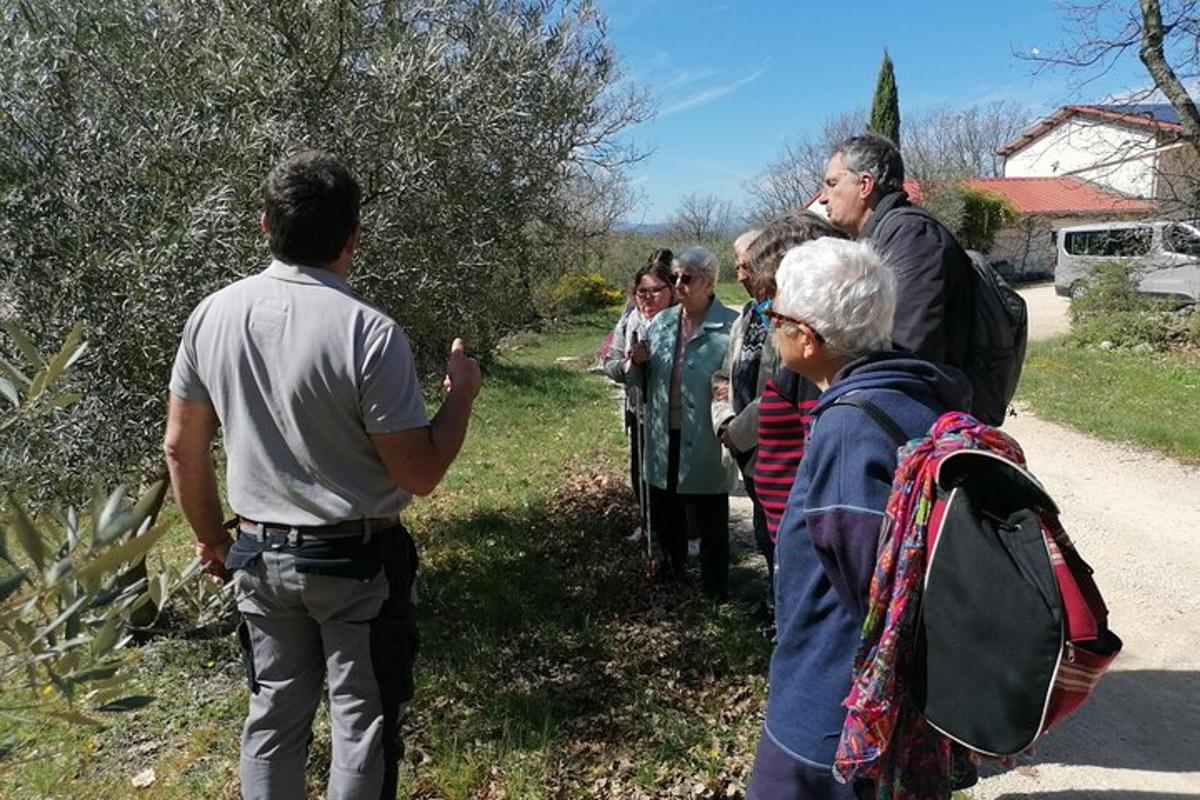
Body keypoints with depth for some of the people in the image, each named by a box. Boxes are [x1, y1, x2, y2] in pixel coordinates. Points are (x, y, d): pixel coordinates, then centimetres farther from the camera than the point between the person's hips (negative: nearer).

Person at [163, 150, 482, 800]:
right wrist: (461, 394, -2)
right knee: (362, 721, 12)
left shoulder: (212, 314, -4)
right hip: (356, 560, -5)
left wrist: (211, 538, 18)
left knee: (274, 715, 20)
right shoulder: (368, 331, -21)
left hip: (260, 555, 5)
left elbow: (180, 447, 4)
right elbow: (420, 475, -17)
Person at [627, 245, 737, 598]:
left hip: (705, 441, -6)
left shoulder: (730, 326, -13)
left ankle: (714, 587, 28)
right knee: (663, 511, 21)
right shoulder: (661, 322, 7)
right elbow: (640, 380, 15)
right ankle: (672, 566, 45)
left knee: (709, 518, 9)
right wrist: (637, 363, -6)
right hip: (663, 438, 6)